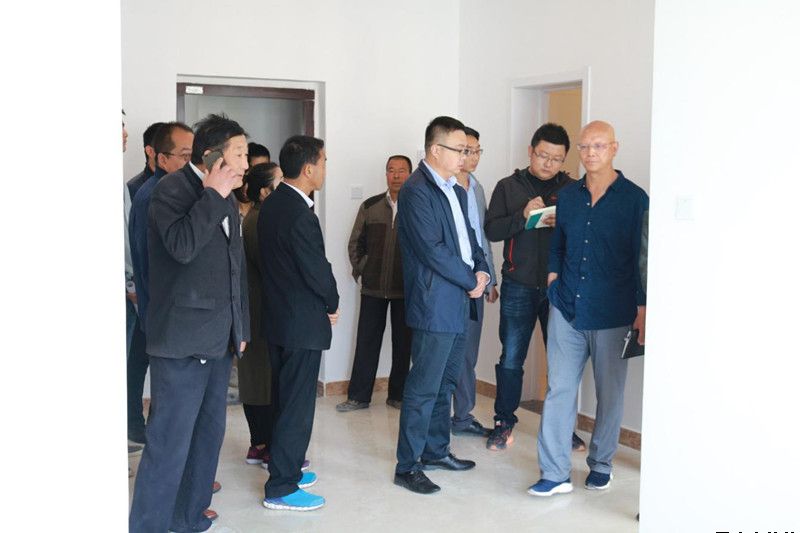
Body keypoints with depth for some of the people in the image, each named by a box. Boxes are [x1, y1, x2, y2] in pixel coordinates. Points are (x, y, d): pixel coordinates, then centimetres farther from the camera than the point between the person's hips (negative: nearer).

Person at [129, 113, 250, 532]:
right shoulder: (172, 188, -9)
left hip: (218, 340, 9)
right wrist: (213, 194, -19)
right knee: (170, 443, -6)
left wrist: (240, 327, 19)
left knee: (209, 434, 15)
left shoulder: (226, 200, 15)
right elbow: (181, 246, -28)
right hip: (182, 339, -9)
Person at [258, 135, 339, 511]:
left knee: (284, 399, 19)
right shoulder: (300, 216, -23)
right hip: (302, 322, -10)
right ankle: (281, 488, 7)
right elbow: (318, 271, -20)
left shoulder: (271, 205, 6)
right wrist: (332, 305, -1)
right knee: (297, 405, 0)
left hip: (276, 317, 10)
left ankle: (286, 468, 32)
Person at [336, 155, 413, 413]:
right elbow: (355, 242, 12)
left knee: (403, 343, 7)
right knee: (366, 341, 5)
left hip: (407, 289, -2)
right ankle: (358, 396, 13)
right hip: (373, 287, 2)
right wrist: (361, 270, 5)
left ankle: (397, 395, 20)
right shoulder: (370, 206, 6)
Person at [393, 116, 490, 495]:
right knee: (423, 389, -4)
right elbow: (433, 250, -20)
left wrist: (482, 271, -1)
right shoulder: (417, 191, -14)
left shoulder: (456, 192, 15)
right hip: (434, 306, -9)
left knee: (445, 384, 17)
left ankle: (436, 451, 30)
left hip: (459, 305, 9)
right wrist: (471, 281, -12)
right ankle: (407, 467, 5)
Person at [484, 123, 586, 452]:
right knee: (510, 359, 4)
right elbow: (491, 230, -3)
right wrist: (523, 215, -18)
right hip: (519, 286, 0)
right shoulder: (509, 187, 5)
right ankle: (504, 423, 19)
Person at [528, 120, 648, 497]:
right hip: (567, 310, 3)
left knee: (609, 392, 9)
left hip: (612, 313, -3)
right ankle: (555, 473, 5)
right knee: (558, 389, 0)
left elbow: (642, 256, -2)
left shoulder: (634, 198, -2)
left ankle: (600, 464, 26)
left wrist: (642, 309, -5)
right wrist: (553, 280, 6)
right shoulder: (567, 196, 9)